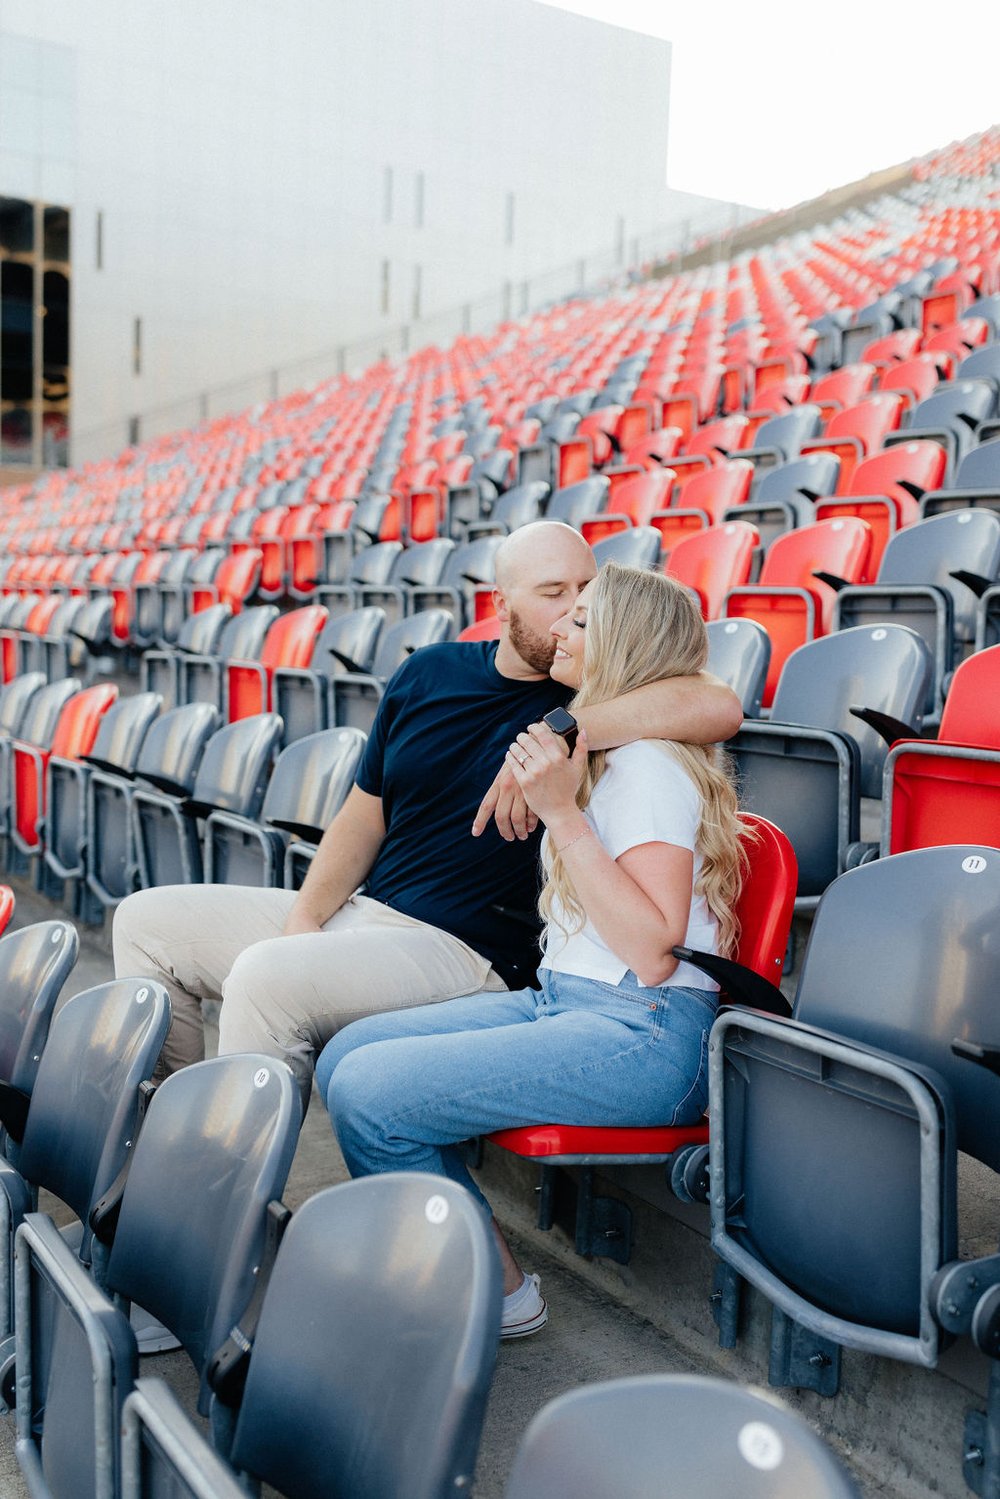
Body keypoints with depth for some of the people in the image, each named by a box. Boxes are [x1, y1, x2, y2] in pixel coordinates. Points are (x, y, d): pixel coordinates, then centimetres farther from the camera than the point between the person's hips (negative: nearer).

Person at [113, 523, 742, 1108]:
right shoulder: (429, 673, 10)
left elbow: (721, 706, -29)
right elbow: (364, 815, 14)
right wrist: (304, 920, -1)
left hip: (466, 951, -7)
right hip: (359, 913, 7)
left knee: (264, 977, -31)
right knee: (146, 921, 9)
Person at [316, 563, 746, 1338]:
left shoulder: (649, 763, -13)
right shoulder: (600, 754, 17)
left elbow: (653, 950, -23)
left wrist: (562, 813, -23)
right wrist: (556, 798, 13)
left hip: (642, 1034, -10)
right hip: (563, 1003, 10)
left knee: (368, 1093, -18)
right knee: (346, 1054, -2)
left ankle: (497, 1290, 3)